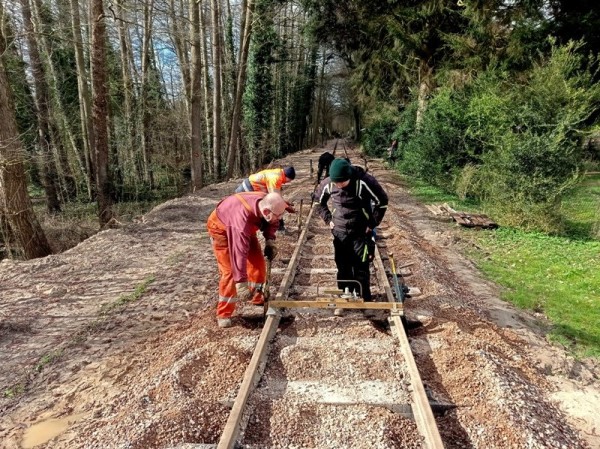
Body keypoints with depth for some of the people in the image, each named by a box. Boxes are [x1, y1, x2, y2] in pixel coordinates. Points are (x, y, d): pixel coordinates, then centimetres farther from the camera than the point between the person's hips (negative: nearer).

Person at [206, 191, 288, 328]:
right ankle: (223, 314, -1)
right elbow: (239, 253, -46)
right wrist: (241, 284, -44)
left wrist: (270, 241, -17)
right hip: (221, 227, -7)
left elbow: (271, 223, -1)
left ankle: (257, 297, 27)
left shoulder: (267, 203, -26)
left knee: (258, 261, 5)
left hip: (245, 227, 7)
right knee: (230, 271, -15)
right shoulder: (243, 217, -46)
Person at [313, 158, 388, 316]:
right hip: (339, 233, 3)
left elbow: (382, 202, -10)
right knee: (343, 268, 10)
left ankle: (365, 301, 19)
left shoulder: (364, 181, -22)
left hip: (361, 233, -3)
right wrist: (328, 220, 3)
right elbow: (319, 201, 10)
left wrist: (372, 224, -9)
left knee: (361, 268, 2)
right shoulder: (328, 183, -11)